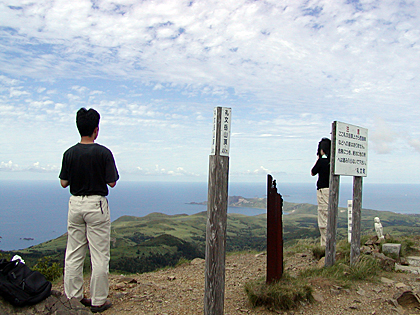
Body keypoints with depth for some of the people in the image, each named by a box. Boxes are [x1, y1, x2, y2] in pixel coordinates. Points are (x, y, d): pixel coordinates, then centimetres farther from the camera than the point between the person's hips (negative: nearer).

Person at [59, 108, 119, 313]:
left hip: (75, 204, 5)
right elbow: (112, 182, -9)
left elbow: (64, 183, 6)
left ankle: (73, 297, 21)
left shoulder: (69, 153, 0)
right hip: (96, 204, -4)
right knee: (99, 255, 3)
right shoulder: (103, 153, -12)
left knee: (73, 254, 13)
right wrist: (114, 173, 10)